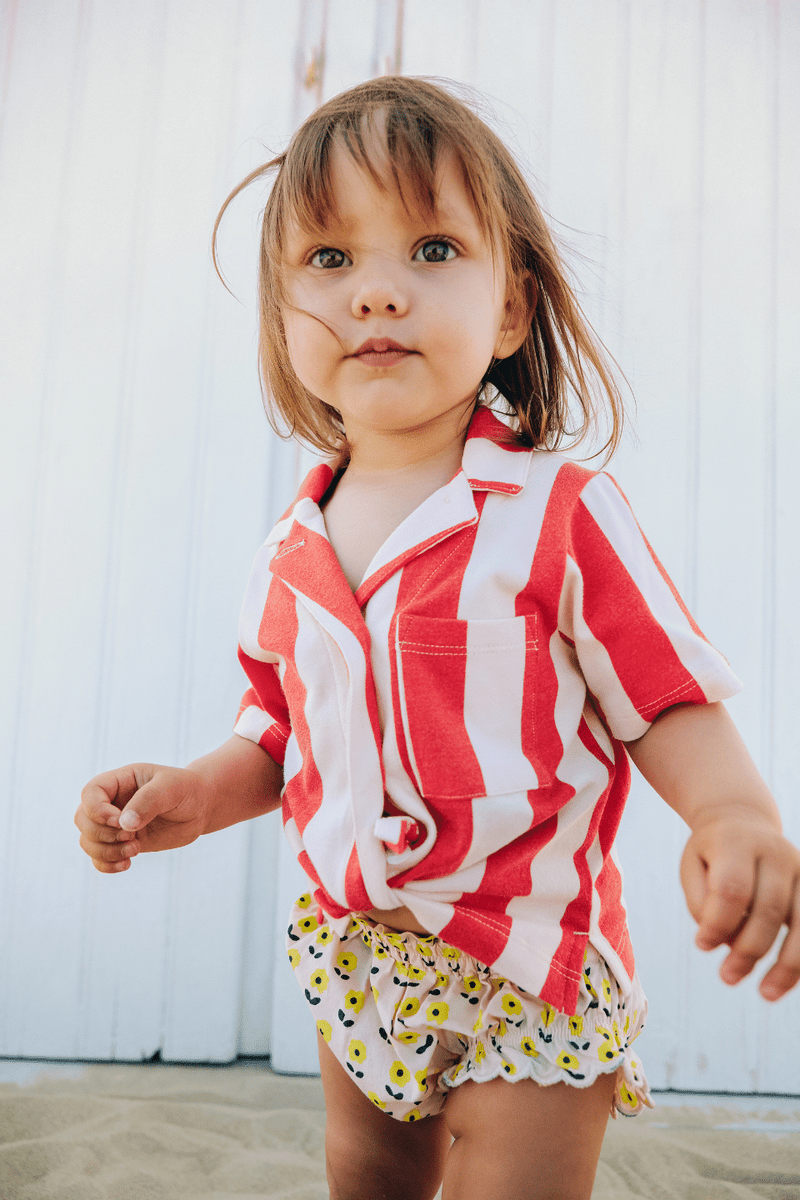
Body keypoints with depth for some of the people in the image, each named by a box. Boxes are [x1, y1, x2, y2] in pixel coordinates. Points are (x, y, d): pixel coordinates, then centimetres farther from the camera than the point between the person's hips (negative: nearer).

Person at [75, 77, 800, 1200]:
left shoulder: (564, 515, -15)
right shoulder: (289, 556, 0)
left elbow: (667, 703, -14)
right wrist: (195, 794, -6)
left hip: (530, 978, -5)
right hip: (360, 959, 6)